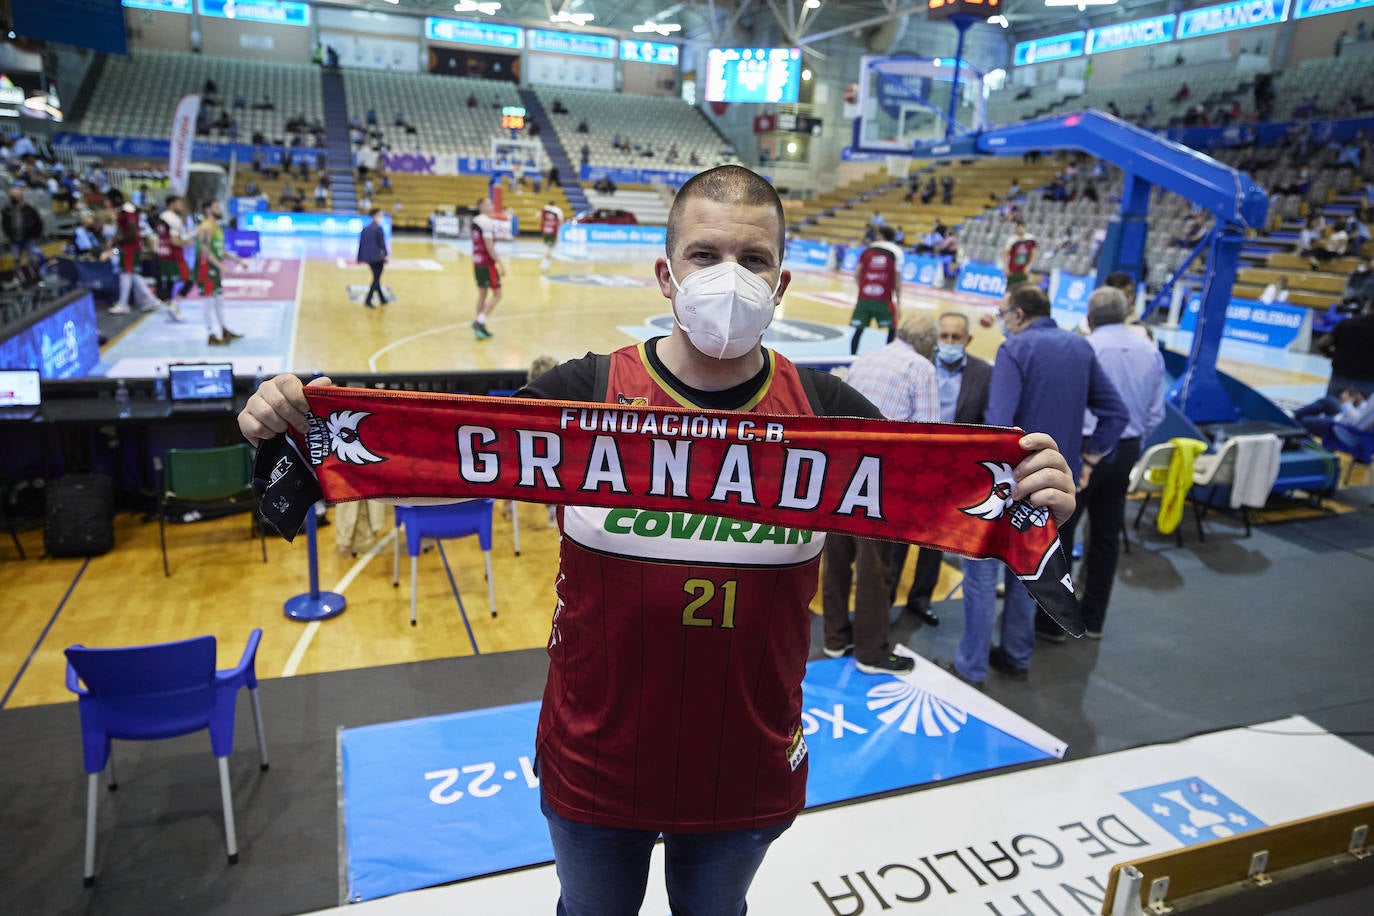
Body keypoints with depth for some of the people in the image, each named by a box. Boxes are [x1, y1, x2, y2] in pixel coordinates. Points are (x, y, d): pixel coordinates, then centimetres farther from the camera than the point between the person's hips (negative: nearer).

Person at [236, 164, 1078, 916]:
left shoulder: (823, 410, -10)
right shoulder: (588, 393, -15)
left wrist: (1033, 496, -26)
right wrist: (303, 423, -28)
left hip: (749, 769, 1)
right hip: (597, 761, -1)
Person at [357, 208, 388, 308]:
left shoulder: (365, 228, 6)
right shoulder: (378, 228, -14)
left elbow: (361, 243, 8)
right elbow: (382, 243, -15)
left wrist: (360, 258, 12)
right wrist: (385, 255, -5)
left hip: (368, 257, 7)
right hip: (377, 257, -7)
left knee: (376, 278, 19)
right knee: (376, 279, 0)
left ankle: (382, 299, 28)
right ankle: (368, 300, -6)